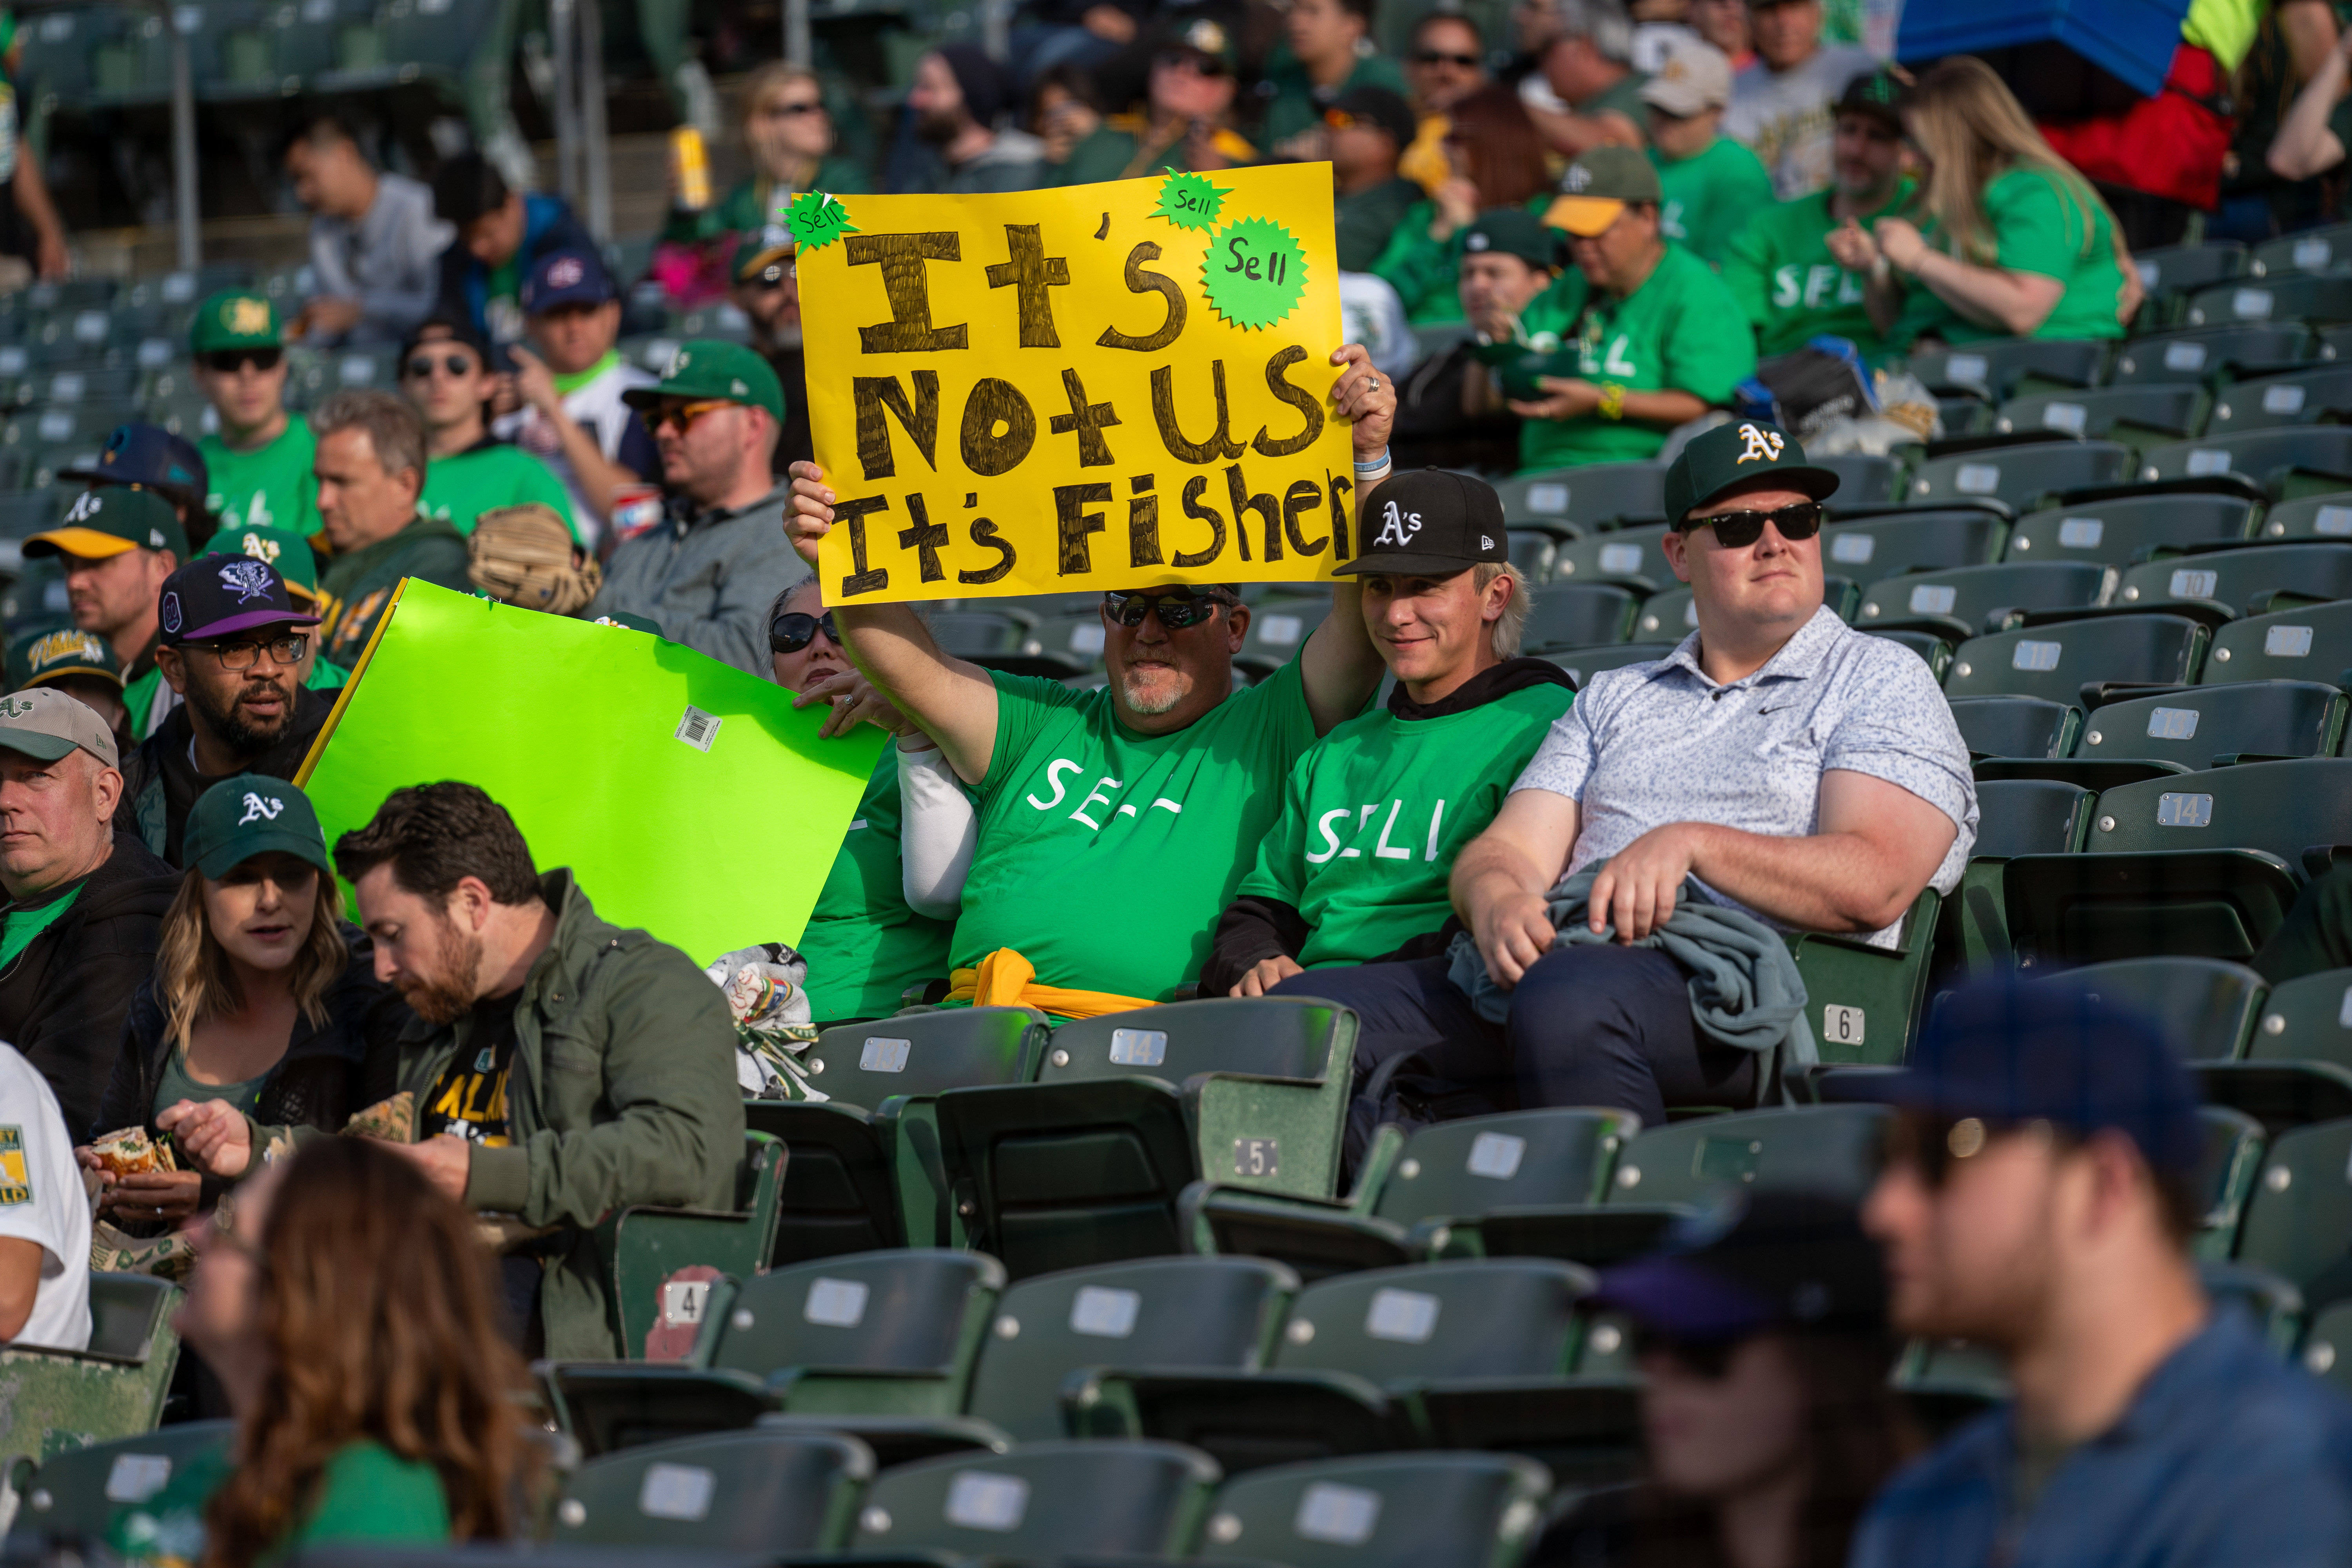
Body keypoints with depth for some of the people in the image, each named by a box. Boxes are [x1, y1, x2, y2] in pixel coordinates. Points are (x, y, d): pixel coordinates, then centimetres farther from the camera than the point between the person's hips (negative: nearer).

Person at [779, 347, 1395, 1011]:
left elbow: (1361, 625, 3)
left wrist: (1367, 459, -9)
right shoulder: (1041, 723, 26)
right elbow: (915, 673, 13)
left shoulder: (1265, 731, 15)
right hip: (973, 1023, 4)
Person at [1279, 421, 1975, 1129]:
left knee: (1566, 999, -41)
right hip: (1550, 958, 5)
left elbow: (1872, 884, -3)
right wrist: (1496, 901, -9)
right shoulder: (1616, 699, 30)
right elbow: (1511, 849, 17)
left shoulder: (1883, 684, 13)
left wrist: (1693, 844, -15)